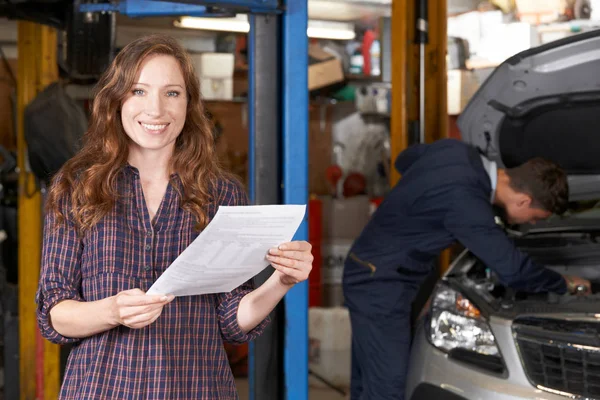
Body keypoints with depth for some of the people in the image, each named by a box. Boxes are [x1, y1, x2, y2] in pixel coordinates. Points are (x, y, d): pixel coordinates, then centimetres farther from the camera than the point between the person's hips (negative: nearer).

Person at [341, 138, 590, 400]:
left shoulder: (458, 150, -2)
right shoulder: (465, 202, -28)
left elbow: (404, 159, 18)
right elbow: (514, 271, -21)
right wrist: (564, 283, -4)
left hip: (368, 272, 10)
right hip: (381, 285, -10)